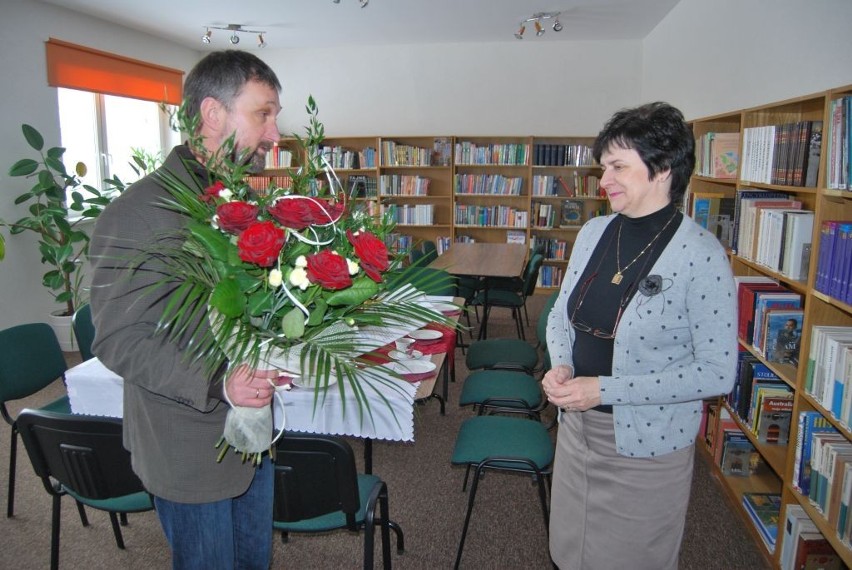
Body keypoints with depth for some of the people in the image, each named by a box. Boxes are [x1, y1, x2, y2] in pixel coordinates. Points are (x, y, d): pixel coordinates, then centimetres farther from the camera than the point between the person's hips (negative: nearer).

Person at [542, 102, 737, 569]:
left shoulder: (700, 253, -18)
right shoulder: (593, 232, 0)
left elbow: (717, 371, -19)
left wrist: (606, 389, -22)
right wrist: (560, 365, -10)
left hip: (647, 445, -5)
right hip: (577, 427, 6)